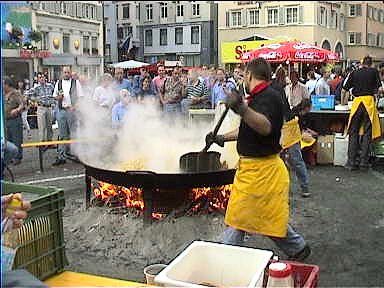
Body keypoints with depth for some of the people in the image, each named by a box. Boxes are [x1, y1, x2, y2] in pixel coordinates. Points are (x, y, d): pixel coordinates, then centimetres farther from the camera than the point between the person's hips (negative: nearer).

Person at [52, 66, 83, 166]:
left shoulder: (75, 82, 3)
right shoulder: (58, 83, 14)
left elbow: (80, 97, -1)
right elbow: (55, 95, 20)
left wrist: (75, 106, -14)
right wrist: (58, 97, -4)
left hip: (72, 110, -3)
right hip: (61, 110, 4)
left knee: (74, 133, -3)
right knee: (62, 135, 6)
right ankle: (61, 156, 9)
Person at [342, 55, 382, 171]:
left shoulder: (354, 73, 9)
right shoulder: (374, 71, 6)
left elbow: (345, 89, 13)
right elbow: (379, 88, 2)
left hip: (357, 101, 1)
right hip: (369, 101, -1)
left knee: (353, 133, 5)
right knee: (367, 133, 4)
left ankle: (351, 162, 4)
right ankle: (364, 162, 4)